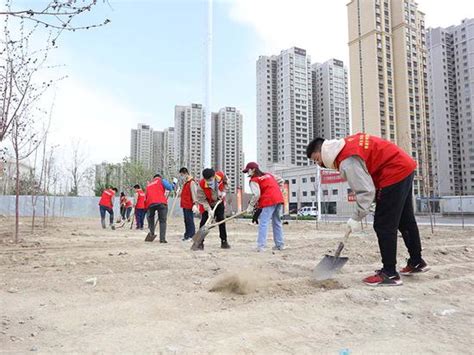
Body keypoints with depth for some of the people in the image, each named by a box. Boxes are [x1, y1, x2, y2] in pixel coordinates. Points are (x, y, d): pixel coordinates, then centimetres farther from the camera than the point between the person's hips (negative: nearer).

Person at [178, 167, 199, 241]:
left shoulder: (192, 182, -13)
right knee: (186, 220, 14)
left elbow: (194, 194, -18)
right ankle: (187, 235, 23)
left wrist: (195, 204, -22)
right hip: (185, 205, 10)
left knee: (190, 220, -6)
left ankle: (191, 236, 0)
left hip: (189, 205, -10)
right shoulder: (185, 182, 16)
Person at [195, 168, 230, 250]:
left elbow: (226, 182, 0)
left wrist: (223, 191, -13)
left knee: (221, 221, 5)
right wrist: (209, 210, -30)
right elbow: (201, 199, -24)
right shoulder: (201, 185, -32)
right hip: (207, 204, -2)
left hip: (219, 202, 3)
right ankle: (200, 242, 1)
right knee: (204, 221, -9)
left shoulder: (221, 176, -25)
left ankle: (224, 241, 16)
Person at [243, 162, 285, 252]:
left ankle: (261, 246, -14)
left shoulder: (254, 180, 2)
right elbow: (281, 181, 26)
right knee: (277, 222, 16)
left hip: (269, 201, -8)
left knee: (263, 223, -8)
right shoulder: (268, 175, 23)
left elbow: (256, 195, -10)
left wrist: (251, 206, -2)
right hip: (279, 199, 8)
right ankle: (280, 245, 20)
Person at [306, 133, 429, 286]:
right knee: (406, 220, 20)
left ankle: (389, 273, 2)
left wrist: (356, 218, -13)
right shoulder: (346, 144, 6)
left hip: (394, 174, -10)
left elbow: (366, 191, -23)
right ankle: (416, 262, 34)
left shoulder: (347, 161, -22)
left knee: (383, 225, -5)